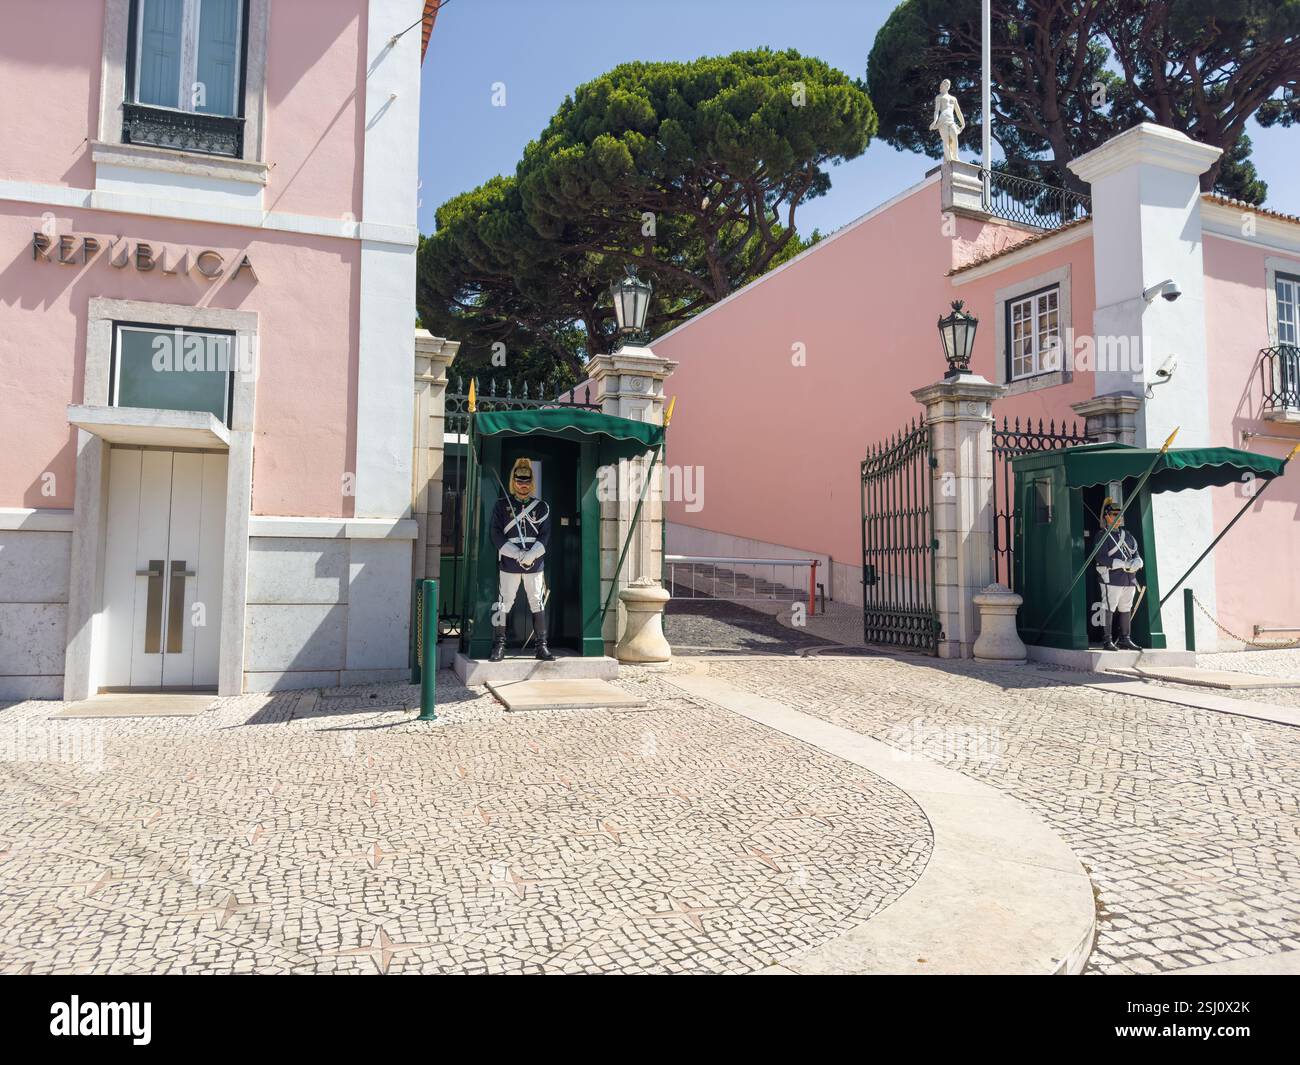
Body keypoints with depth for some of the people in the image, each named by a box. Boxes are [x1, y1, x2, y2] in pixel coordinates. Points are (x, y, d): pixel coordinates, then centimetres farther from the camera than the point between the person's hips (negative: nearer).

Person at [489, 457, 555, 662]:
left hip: (535, 564, 1)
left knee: (538, 603, 4)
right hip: (508, 564, -1)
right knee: (503, 604, -1)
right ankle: (499, 646, 8)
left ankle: (542, 646, 11)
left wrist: (530, 555, -13)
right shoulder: (502, 505, 4)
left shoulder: (541, 506, 8)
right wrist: (516, 554, -13)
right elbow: (496, 534, -2)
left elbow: (545, 535, 2)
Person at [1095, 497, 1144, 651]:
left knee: (1126, 610, 12)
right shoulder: (1103, 536, -4)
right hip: (1111, 579, -7)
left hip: (1129, 580, 7)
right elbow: (1101, 558, -14)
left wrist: (1137, 561, -8)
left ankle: (1125, 639, 20)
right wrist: (1122, 564, -20)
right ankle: (1108, 641, -5)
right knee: (1109, 609, -8)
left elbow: (1136, 552, 16)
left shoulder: (1127, 535, 18)